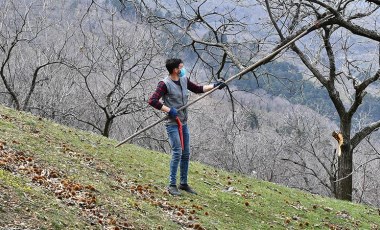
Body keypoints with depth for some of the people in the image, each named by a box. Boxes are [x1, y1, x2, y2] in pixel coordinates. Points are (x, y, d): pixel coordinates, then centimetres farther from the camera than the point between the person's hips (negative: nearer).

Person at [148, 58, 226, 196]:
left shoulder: (184, 80, 9)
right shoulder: (165, 84, -15)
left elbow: (198, 89, 22)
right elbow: (152, 101, -22)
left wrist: (214, 86, 14)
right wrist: (169, 110, -25)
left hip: (183, 123, 8)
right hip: (172, 124, -8)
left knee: (186, 154, 10)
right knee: (177, 153, -13)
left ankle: (183, 183, 21)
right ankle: (172, 185, -5)